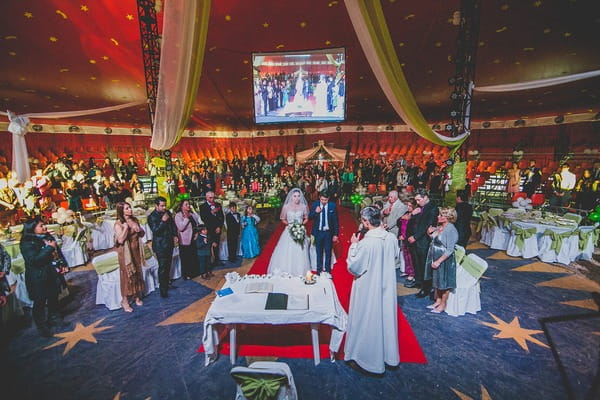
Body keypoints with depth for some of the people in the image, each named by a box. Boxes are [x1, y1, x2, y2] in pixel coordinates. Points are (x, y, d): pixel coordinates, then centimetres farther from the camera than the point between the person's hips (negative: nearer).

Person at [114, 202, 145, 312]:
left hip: (136, 250, 5)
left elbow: (142, 234, 10)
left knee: (137, 273, 14)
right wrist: (126, 227, -25)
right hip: (125, 252, -5)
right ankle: (125, 300, 17)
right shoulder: (118, 224, -13)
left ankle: (137, 296, 29)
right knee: (127, 275, 2)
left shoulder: (134, 220, 3)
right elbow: (120, 240, -22)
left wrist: (139, 230, -11)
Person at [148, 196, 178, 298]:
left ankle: (167, 284, 31)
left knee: (168, 265, 16)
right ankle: (163, 290, 8)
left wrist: (175, 235, 8)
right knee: (162, 268, -3)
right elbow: (155, 231, -20)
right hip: (160, 246, -6)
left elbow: (173, 224, 18)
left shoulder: (167, 213, 7)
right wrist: (163, 221, -28)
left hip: (169, 243, 6)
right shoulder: (152, 217, -12)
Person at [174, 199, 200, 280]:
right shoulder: (178, 216, -9)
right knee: (186, 259, 4)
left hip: (193, 239, 6)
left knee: (194, 257, 14)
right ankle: (186, 275, 19)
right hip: (185, 241, -6)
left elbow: (198, 223, 17)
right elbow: (180, 227, -20)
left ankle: (194, 272, 30)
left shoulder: (192, 214, 9)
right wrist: (186, 218, -21)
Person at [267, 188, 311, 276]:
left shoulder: (303, 206, 0)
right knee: (287, 253, 0)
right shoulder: (286, 206, -3)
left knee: (300, 254, 2)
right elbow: (283, 219, 7)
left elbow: (306, 219, 11)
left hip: (300, 232, 1)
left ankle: (300, 274, 15)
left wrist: (301, 224, -6)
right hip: (289, 232, -1)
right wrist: (289, 224, -9)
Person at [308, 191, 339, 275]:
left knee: (328, 252, 11)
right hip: (318, 232, 1)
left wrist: (336, 234, -5)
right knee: (319, 252, 13)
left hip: (328, 232, -1)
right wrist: (315, 212, -21)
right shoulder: (315, 204, -4)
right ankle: (319, 270, 28)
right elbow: (309, 217, -1)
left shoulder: (332, 206, -8)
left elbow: (336, 221, -4)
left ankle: (327, 271, 26)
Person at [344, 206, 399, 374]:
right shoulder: (392, 238, -9)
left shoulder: (365, 243, -29)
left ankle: (366, 356, 33)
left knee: (367, 323, 13)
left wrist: (353, 245, -11)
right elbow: (394, 259, 7)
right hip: (387, 286, 6)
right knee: (386, 319, 23)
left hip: (368, 289, -6)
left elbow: (353, 267, -19)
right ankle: (389, 355, 43)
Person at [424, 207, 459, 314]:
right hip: (435, 258, 8)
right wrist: (429, 233, -3)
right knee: (436, 281, 19)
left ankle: (443, 305, 26)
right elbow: (433, 239, 17)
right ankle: (438, 301, 36)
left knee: (444, 283, 9)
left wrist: (439, 261, -24)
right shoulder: (439, 227, 3)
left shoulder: (451, 230, -21)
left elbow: (450, 250, -22)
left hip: (444, 260, -8)